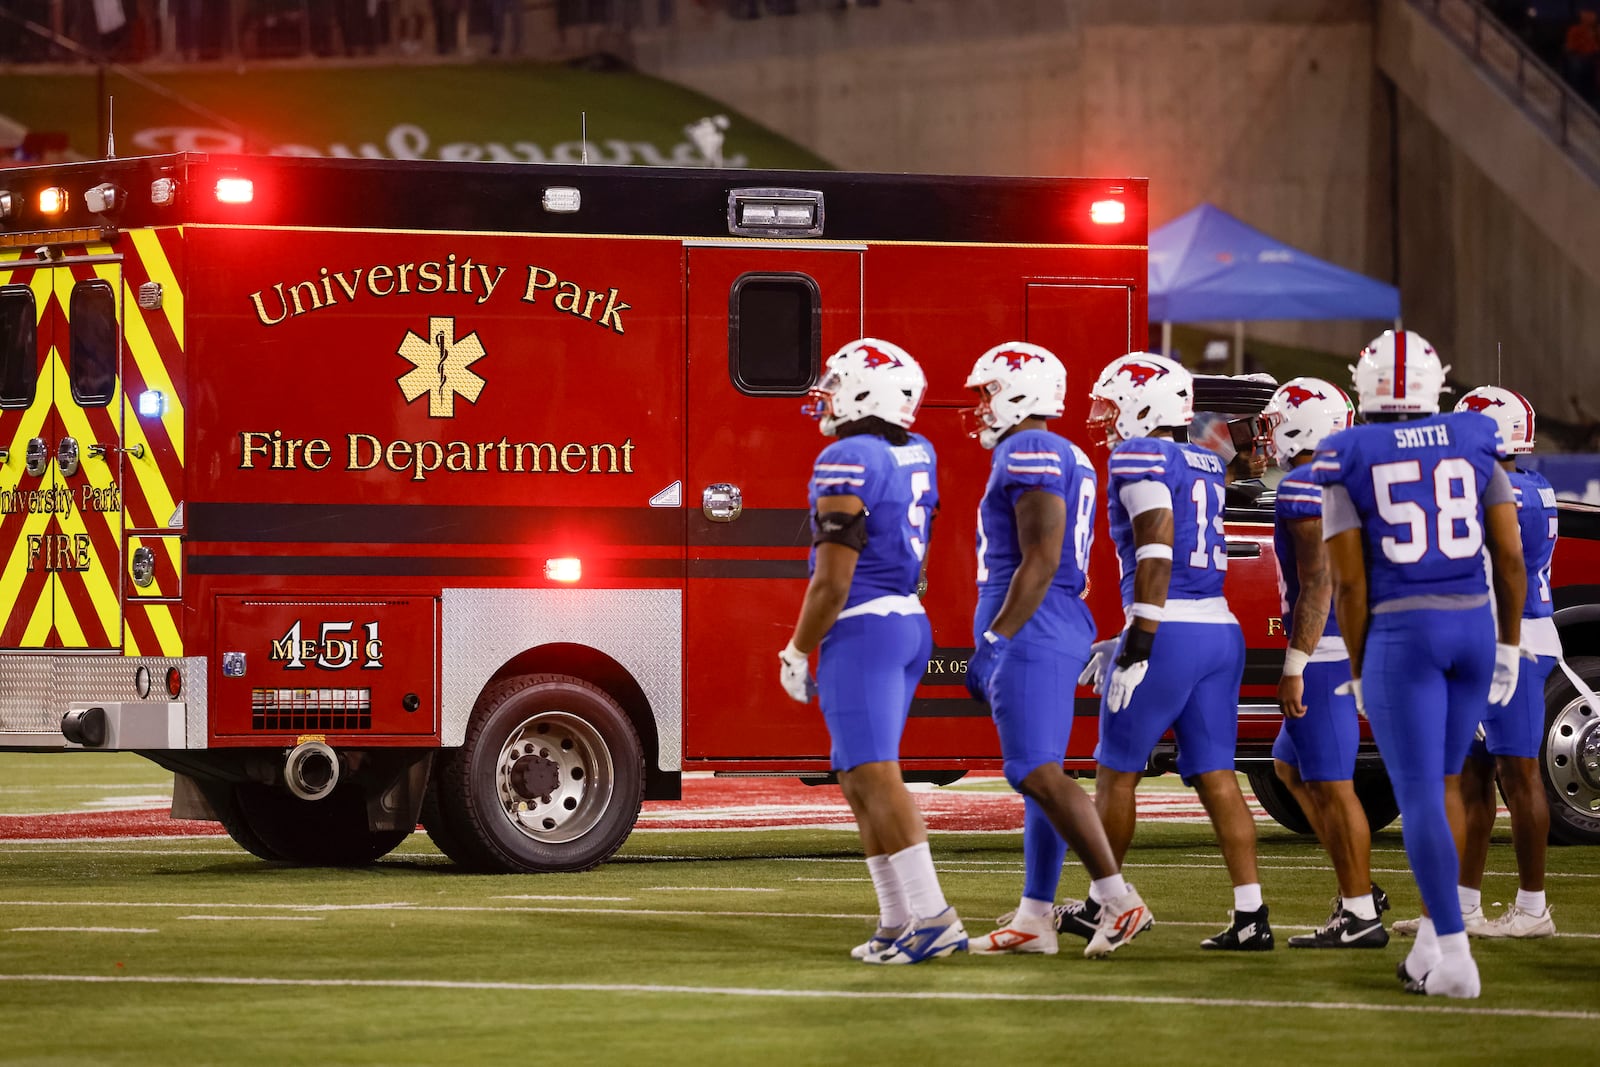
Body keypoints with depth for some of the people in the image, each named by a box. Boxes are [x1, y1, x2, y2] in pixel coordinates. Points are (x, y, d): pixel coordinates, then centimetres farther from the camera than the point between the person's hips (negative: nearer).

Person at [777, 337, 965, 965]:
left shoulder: (846, 463, -15)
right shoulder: (917, 455, 9)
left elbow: (833, 579, -17)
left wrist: (798, 652, -6)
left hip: (861, 628, -9)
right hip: (910, 624, 9)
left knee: (875, 776, -11)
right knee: (858, 779, 14)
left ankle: (932, 917, -19)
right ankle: (899, 922, 12)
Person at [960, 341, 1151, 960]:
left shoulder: (1029, 454, -13)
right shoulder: (1069, 459, 18)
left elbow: (1040, 563, -20)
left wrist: (993, 641, -19)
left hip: (1030, 632, -10)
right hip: (1067, 632, 10)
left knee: (1038, 774, -13)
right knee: (1041, 778, 9)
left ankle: (1118, 900, -17)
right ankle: (1034, 920, 10)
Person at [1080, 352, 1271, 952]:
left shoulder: (1142, 459, -7)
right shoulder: (1204, 468, 19)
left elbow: (1155, 558, -17)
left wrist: (1136, 648, -19)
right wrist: (1123, 642, 29)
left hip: (1171, 633, -8)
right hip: (1221, 631, 8)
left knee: (1117, 769, 6)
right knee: (1216, 776, 5)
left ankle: (1103, 906, 13)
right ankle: (1251, 914, -3)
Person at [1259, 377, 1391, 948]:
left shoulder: (1303, 487, -15)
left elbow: (1317, 584, -20)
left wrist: (1294, 669, -19)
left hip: (1325, 652, -10)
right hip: (1356, 644, 10)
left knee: (1331, 783, -5)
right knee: (1291, 766, 19)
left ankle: (1359, 916, -3)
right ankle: (1358, 891, 18)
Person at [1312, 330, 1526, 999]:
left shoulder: (1348, 465, -3)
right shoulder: (1473, 448, 5)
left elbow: (1349, 580, -6)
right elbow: (1510, 555, 3)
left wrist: (1359, 671, 3)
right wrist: (1509, 646, 12)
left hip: (1399, 636, -3)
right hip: (1472, 625, 3)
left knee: (1419, 796, -4)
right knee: (1444, 780, 19)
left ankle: (1454, 956, -14)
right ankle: (1430, 939, 17)